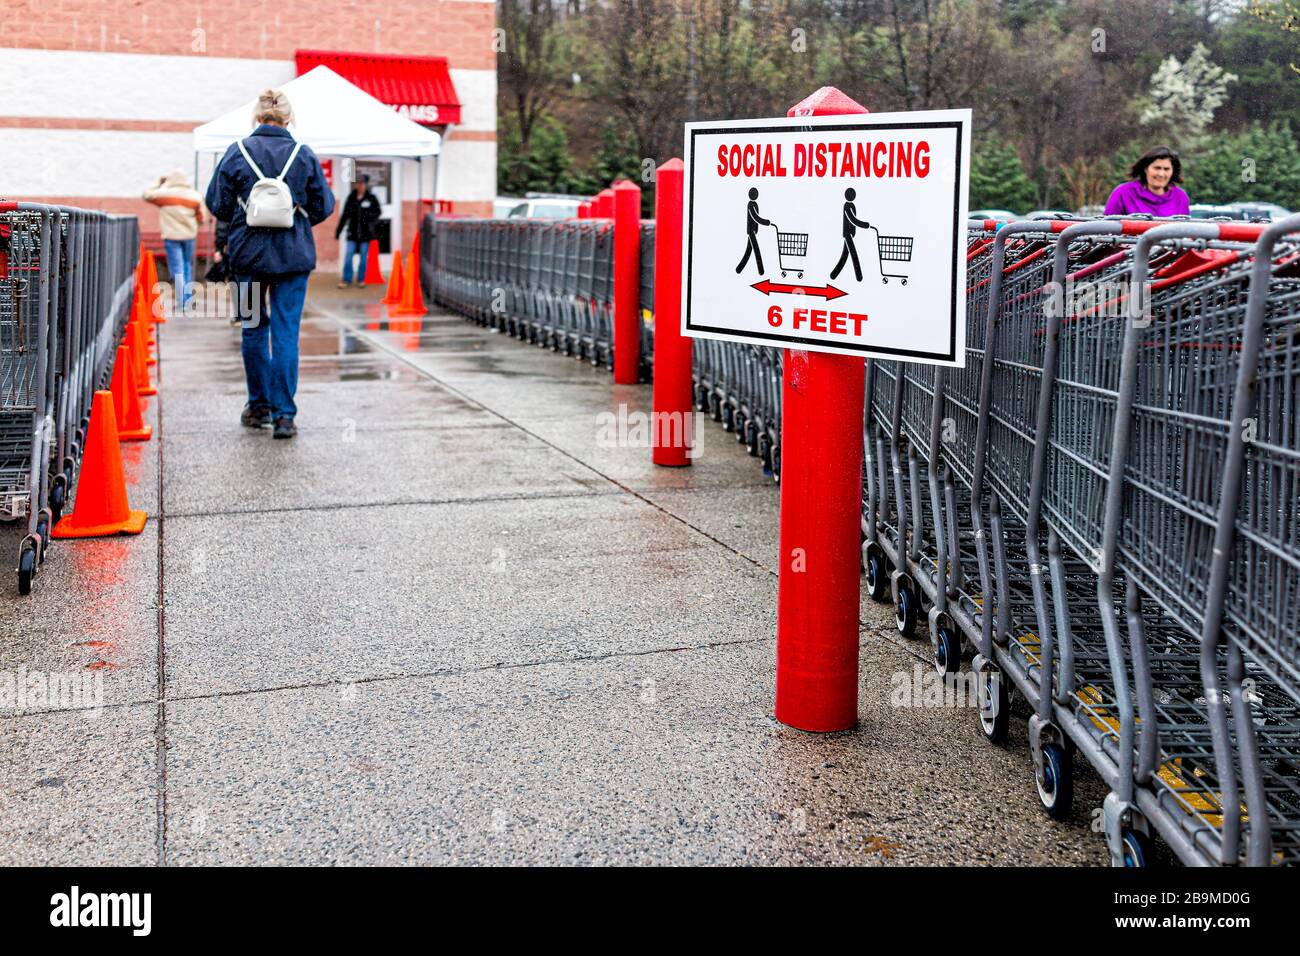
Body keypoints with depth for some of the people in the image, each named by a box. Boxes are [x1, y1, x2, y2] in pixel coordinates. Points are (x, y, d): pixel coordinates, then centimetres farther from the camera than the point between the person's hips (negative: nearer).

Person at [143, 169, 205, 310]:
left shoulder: (165, 194, -7)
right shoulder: (194, 196, 1)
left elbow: (147, 194, 8)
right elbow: (201, 219, 6)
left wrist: (159, 183, 17)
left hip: (171, 236, -3)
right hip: (189, 236, 3)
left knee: (177, 269, -2)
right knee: (187, 267, 16)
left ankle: (181, 303, -9)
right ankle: (188, 300, 20)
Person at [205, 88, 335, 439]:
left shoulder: (237, 152, -3)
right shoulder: (304, 156, -3)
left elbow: (217, 203, 0)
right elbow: (324, 206, 3)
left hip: (248, 253, 1)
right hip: (293, 256, -1)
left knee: (254, 329, 14)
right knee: (286, 333, -1)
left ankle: (259, 406, 22)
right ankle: (284, 414, -5)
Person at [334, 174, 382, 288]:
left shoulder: (371, 198, -1)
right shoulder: (351, 197, 6)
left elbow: (377, 211, 3)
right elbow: (345, 215, 9)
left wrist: (368, 216, -17)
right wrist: (338, 230, 9)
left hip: (365, 232, -1)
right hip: (353, 232, 2)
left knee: (363, 256, 5)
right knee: (348, 256, -3)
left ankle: (361, 279, 17)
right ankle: (346, 280, 3)